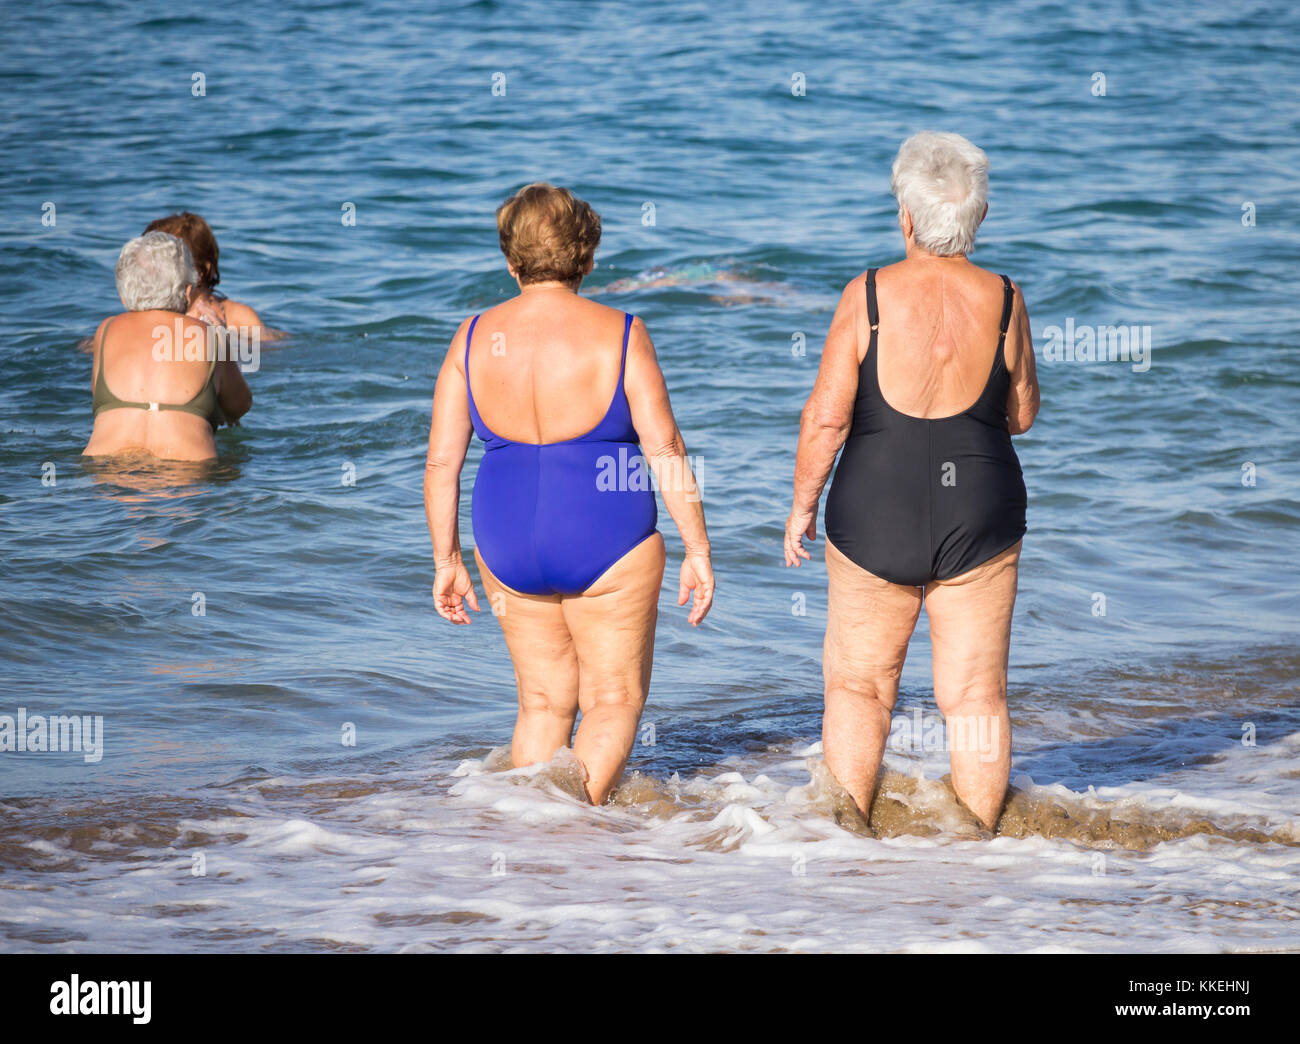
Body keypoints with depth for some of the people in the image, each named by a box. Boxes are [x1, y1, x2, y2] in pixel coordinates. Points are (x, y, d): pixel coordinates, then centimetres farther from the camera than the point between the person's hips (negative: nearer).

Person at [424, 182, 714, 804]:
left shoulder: (475, 338, -1)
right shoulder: (618, 334, -9)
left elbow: (442, 459, 1)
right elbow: (664, 450, -11)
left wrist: (447, 559, 10)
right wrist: (697, 550, -4)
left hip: (508, 544, 3)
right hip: (607, 543, -3)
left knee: (543, 703, 17)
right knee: (614, 700, 8)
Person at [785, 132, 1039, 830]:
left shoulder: (868, 296, -10)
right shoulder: (1003, 301, -5)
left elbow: (826, 415, -9)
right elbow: (1022, 416, 6)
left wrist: (803, 505, 3)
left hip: (876, 514, -1)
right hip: (981, 515, 1)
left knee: (858, 686, 13)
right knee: (975, 693, 9)